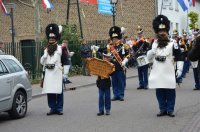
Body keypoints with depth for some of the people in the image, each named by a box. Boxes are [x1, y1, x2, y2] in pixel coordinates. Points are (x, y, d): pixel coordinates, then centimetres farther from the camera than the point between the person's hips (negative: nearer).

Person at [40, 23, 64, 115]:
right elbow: (42, 62, 10)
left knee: (58, 91, -3)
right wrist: (46, 53, 1)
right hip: (48, 73, 4)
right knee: (50, 92, 3)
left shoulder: (59, 48, 3)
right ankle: (53, 108, 10)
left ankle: (59, 109, 3)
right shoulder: (46, 49, 17)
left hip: (57, 73, -4)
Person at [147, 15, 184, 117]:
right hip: (157, 73, 4)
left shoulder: (173, 44, -3)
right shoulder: (154, 44, 10)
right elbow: (149, 58, 11)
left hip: (169, 73, -3)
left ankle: (170, 110, 11)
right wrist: (153, 50, -8)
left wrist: (179, 69, -12)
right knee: (160, 93, 7)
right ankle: (163, 110, 16)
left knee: (170, 92, 2)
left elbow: (179, 58, -4)